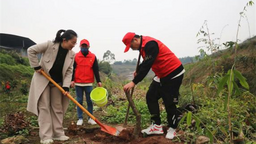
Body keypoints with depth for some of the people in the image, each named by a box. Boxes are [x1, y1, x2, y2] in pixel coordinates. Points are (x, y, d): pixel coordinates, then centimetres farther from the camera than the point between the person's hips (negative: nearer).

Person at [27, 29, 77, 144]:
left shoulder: (71, 54, -7)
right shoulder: (50, 45, -18)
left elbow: (69, 71, -6)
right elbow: (31, 50, -12)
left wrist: (66, 87, -16)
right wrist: (36, 66, -15)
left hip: (57, 82, 4)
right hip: (42, 80, -4)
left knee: (58, 107, 7)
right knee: (44, 107, -3)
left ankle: (58, 133, 18)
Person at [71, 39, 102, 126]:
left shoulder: (93, 57, 4)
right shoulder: (75, 56, 3)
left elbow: (96, 70, 4)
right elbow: (72, 69, 3)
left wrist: (98, 81, 0)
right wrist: (72, 80, -5)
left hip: (89, 83, 0)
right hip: (78, 83, 0)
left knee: (89, 101, 5)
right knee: (79, 101, 7)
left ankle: (90, 118, 16)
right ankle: (80, 118, 16)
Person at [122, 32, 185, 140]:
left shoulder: (150, 44, -24)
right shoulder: (143, 45, 7)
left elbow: (147, 66, -31)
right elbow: (146, 62, 24)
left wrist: (133, 82, -32)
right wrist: (137, 71, 21)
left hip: (173, 73, -10)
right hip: (162, 74, 10)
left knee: (169, 102, -3)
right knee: (151, 97, 4)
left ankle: (172, 129, 16)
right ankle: (157, 126, 11)